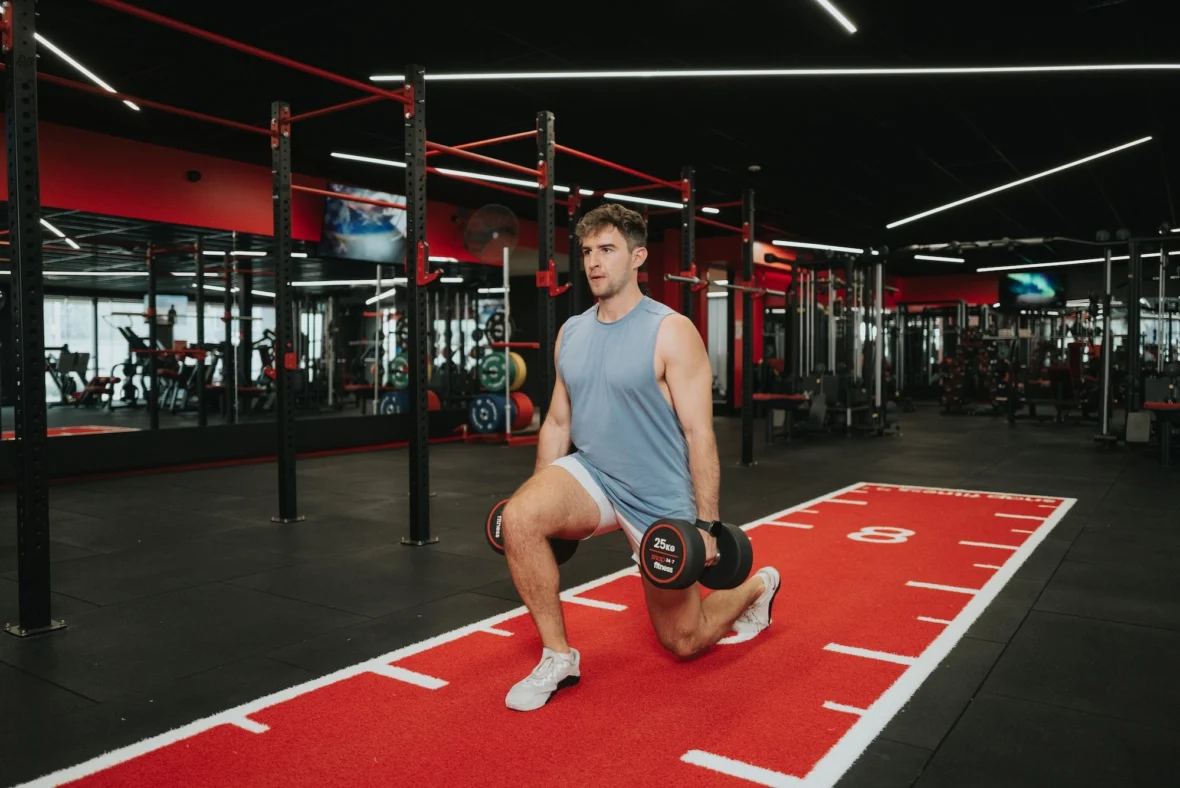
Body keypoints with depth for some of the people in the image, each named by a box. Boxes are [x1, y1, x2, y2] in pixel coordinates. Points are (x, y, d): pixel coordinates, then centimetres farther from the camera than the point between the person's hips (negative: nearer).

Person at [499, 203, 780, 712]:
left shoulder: (671, 332, -14)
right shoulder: (570, 333, 3)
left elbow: (699, 432, -16)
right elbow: (557, 422, 10)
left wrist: (705, 525, -17)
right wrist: (543, 501, 10)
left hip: (660, 498, -4)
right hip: (591, 475, 4)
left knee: (683, 642, 8)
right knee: (518, 518, -28)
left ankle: (757, 587, 42)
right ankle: (557, 658, -8)